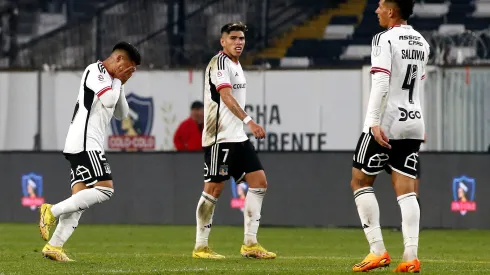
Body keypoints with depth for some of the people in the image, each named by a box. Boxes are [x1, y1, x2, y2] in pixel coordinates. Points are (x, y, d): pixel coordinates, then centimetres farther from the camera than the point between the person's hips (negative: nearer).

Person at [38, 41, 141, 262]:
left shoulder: (108, 79, 24)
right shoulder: (95, 71, -6)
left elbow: (122, 114, 27)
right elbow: (108, 100, -20)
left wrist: (120, 85, 16)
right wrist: (117, 80, -2)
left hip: (85, 145, 10)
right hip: (84, 143, -10)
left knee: (80, 197, 1)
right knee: (105, 189, -17)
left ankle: (54, 246, -5)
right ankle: (53, 211, -17)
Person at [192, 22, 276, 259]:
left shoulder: (236, 65, 17)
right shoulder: (219, 62, -12)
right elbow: (226, 96, -25)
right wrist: (249, 121, -36)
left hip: (238, 137, 9)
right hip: (219, 138, -9)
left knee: (259, 182, 3)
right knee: (214, 189, -6)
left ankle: (250, 243, 6)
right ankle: (200, 247, 2)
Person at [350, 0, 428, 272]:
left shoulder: (385, 39, -12)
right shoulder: (421, 43, 12)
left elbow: (380, 84, -20)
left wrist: (374, 122, -24)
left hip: (385, 124, -7)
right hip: (413, 122, 7)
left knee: (360, 181, 7)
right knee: (406, 190, 4)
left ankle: (378, 250, 0)